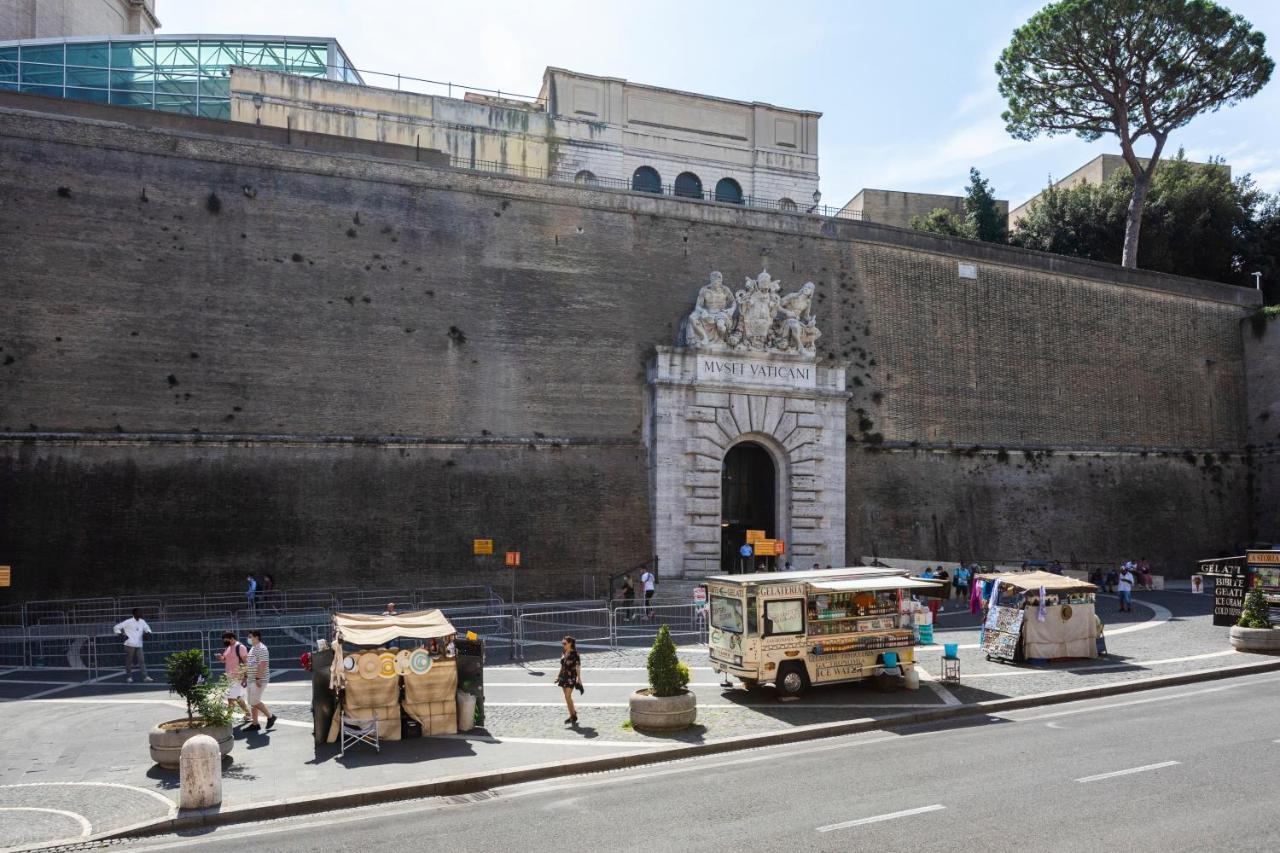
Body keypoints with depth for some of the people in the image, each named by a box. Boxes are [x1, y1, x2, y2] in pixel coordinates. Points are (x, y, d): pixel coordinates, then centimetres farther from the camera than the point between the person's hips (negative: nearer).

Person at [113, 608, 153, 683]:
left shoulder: (142, 622, 11)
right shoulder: (128, 622, -4)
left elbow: (147, 628, 26)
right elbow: (117, 627, -1)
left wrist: (147, 632, 3)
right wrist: (122, 635, -11)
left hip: (139, 645, 4)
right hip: (130, 645, -4)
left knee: (141, 660, 0)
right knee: (129, 661, 3)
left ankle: (145, 677, -3)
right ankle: (129, 677, 15)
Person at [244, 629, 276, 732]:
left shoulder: (261, 649, -16)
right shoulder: (252, 648, 16)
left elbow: (262, 665, -22)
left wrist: (258, 678, -25)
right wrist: (245, 676, 19)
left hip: (259, 680, -10)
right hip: (251, 680, 10)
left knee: (255, 701, -10)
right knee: (252, 702, 9)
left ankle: (270, 716, 5)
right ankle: (255, 724, 15)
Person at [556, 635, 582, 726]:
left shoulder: (574, 654, -12)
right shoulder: (563, 653, 8)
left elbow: (578, 667, -11)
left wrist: (579, 679, -13)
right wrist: (558, 676, 19)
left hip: (571, 677, -7)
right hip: (563, 677, 7)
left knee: (568, 696, -14)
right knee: (567, 697, 10)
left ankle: (574, 714, 0)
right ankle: (571, 716, 20)